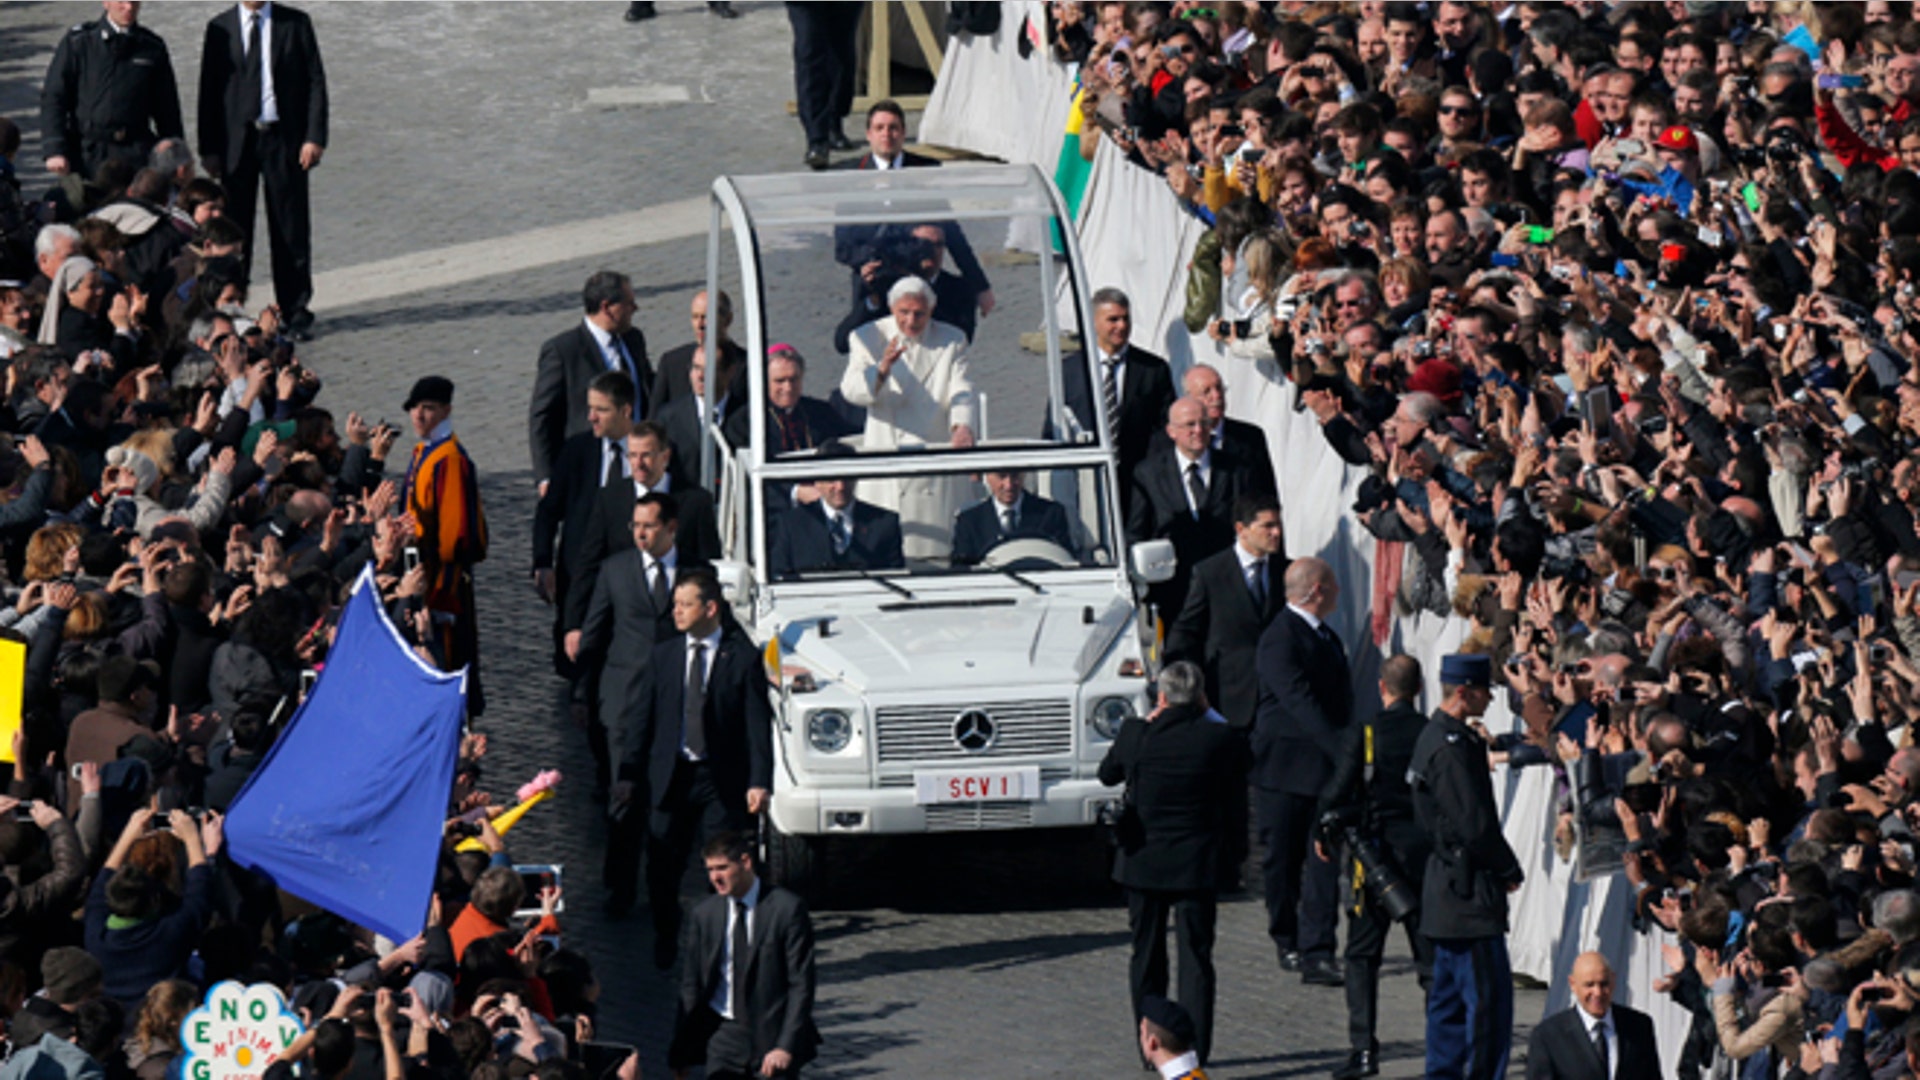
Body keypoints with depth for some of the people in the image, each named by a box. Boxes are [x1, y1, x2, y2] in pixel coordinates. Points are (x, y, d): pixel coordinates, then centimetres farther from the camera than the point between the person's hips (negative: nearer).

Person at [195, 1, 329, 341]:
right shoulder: (219, 28, 5)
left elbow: (315, 81, 3)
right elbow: (209, 89, 5)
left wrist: (314, 137, -7)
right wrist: (209, 148, -1)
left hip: (284, 138, 0)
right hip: (237, 139, 0)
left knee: (291, 230, 2)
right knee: (234, 229, 2)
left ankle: (296, 313, 9)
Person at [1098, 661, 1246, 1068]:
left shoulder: (1135, 734, -10)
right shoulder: (1215, 738, -14)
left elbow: (1107, 774, 8)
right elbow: (1241, 764, 7)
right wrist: (1208, 716, 10)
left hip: (1142, 862, 1)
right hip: (1195, 864, -1)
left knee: (1146, 957, 13)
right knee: (1196, 957, 5)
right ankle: (1195, 1048, 0)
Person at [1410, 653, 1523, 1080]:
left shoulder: (1435, 737, 12)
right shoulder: (1451, 748, -20)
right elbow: (1476, 825, -21)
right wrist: (1509, 870, -7)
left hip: (1447, 885, 11)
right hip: (1469, 892, -11)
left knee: (1449, 995, 16)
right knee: (1488, 999, -8)